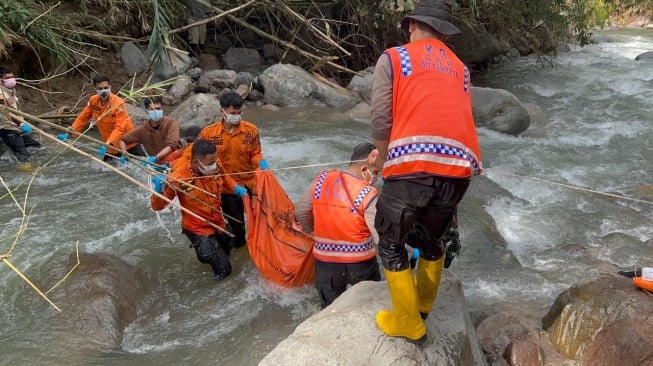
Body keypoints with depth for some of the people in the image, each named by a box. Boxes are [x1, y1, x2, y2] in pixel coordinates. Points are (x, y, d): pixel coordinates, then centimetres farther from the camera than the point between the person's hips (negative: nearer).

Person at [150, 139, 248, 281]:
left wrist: (236, 188, -15)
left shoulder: (216, 166, -19)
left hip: (218, 223, 5)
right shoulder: (178, 178, -31)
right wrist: (158, 191, -42)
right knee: (223, 270, -3)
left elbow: (225, 180, 5)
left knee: (226, 252, 31)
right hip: (198, 229, -5)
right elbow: (157, 206, -21)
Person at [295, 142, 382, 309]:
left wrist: (312, 230, 23)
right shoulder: (368, 195, -16)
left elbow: (301, 212, 5)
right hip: (360, 263, -3)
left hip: (325, 262, 3)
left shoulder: (322, 179, -3)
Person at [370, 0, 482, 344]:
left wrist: (384, 161, 24)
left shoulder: (393, 58, 12)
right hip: (459, 167, 5)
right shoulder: (460, 68, 25)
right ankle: (423, 304, 48)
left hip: (413, 165, -5)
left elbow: (380, 122, 5)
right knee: (432, 237, 28)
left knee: (390, 243, 16)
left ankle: (409, 324, 26)